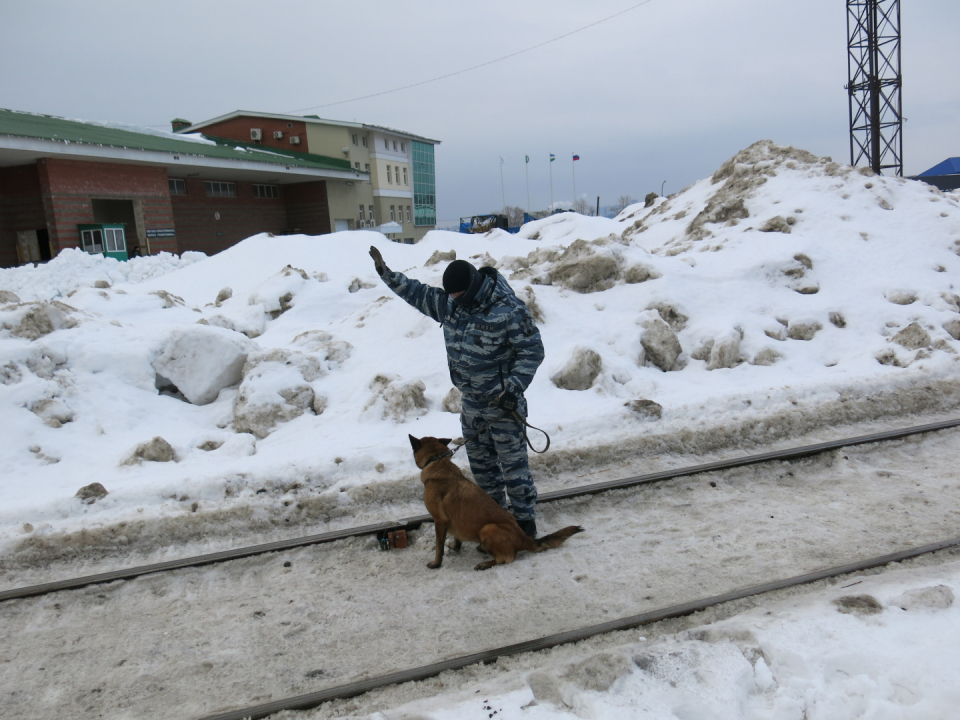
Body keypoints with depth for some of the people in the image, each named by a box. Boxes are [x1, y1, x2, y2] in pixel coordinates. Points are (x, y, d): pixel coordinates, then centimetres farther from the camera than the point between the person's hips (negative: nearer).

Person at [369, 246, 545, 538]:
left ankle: (525, 519, 13)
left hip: (503, 403, -7)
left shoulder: (508, 310, -21)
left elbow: (532, 351, -17)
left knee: (513, 463, -1)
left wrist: (514, 388, -24)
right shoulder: (450, 303, 0)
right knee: (480, 460, 18)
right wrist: (385, 272, 5)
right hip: (471, 402, 8)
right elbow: (417, 293, 13)